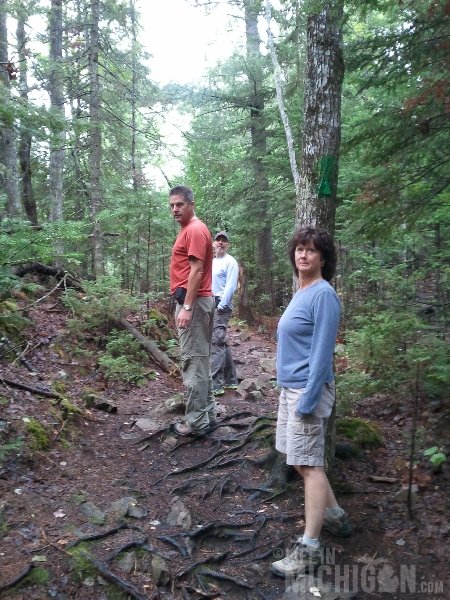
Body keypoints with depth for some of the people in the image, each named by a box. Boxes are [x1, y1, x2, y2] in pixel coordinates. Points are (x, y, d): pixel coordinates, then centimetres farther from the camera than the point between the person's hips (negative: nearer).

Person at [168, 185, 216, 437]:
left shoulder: (195, 230, -12)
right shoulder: (190, 229, 19)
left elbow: (196, 271, -20)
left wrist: (186, 307, -23)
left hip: (193, 303, -11)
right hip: (196, 301, 11)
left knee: (193, 362, -6)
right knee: (201, 360, 14)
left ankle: (197, 422, 1)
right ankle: (207, 412, 23)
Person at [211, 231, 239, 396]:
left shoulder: (230, 262, -5)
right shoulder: (211, 262, 20)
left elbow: (230, 286, -13)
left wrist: (221, 306, -18)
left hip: (221, 306, -9)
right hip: (210, 305, 9)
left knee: (217, 343, -13)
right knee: (222, 343, 13)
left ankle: (216, 384, -12)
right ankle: (231, 379, 22)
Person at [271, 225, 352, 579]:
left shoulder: (323, 295, -15)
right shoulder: (301, 293, 12)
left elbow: (322, 352, -19)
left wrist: (308, 400, -21)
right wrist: (293, 392, 19)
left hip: (308, 389, -10)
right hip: (290, 387, 10)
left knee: (309, 464, -3)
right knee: (301, 459, 18)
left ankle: (309, 548, 7)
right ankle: (335, 516, 35)